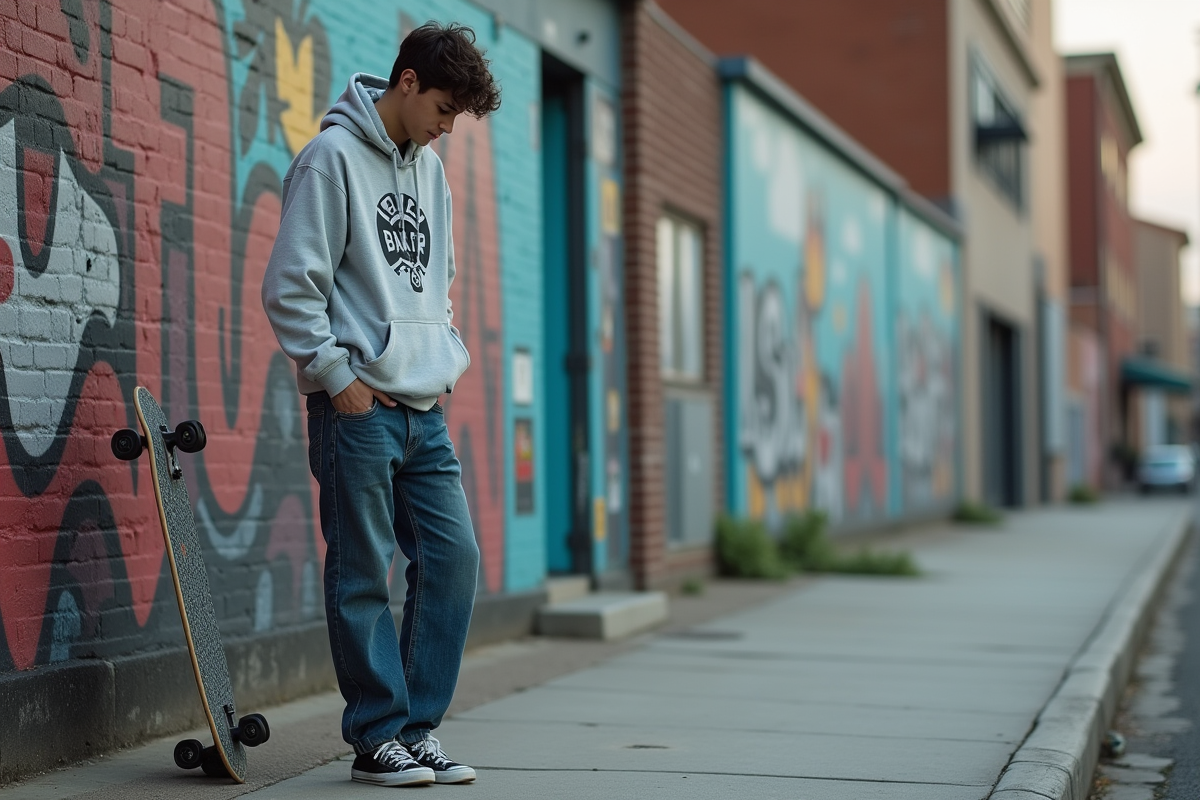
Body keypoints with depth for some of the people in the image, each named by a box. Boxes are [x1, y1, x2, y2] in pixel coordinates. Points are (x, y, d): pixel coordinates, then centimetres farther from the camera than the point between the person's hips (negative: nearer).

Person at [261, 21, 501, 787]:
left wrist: (448, 355, 13)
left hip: (425, 406, 7)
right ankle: (379, 738, 7)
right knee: (364, 574, -2)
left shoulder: (430, 167, 16)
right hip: (359, 405, -7)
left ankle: (419, 726, 14)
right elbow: (291, 286, -12)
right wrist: (336, 375, -13)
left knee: (454, 556, 4)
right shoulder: (333, 157, -7)